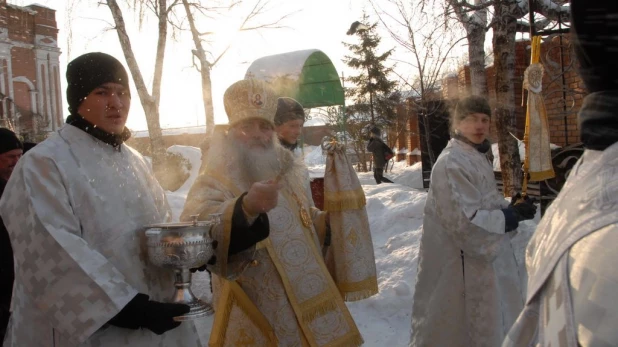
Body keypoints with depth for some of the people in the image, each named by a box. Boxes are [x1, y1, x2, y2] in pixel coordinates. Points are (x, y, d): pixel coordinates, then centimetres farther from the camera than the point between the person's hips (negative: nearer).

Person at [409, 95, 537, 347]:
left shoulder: (477, 157, 12)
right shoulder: (452, 163, -20)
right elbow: (465, 221, -25)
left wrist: (511, 209, 0)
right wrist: (509, 217, -15)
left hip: (483, 257, 10)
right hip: (462, 265, -10)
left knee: (486, 326, 21)